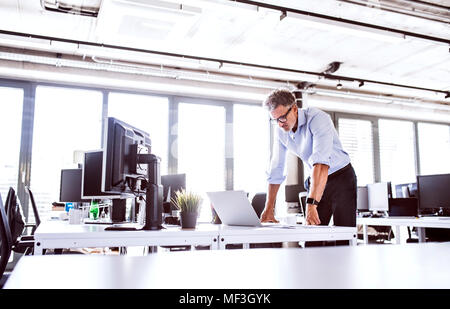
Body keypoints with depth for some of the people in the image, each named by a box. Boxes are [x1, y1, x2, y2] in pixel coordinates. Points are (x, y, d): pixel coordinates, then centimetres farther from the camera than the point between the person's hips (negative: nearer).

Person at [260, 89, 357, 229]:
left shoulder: (317, 118, -26)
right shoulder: (281, 131, -5)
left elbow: (321, 162, -38)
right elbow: (275, 171, 1)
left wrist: (311, 204, -47)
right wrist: (269, 209, -1)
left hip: (341, 177, -5)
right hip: (316, 181, 5)